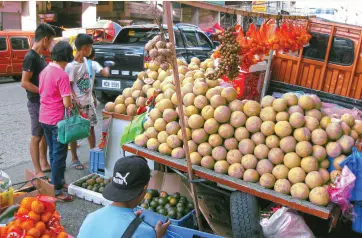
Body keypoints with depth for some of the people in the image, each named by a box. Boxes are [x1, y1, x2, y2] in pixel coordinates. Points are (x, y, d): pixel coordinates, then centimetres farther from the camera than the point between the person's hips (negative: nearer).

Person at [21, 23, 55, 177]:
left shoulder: (40, 56, 10)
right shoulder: (30, 57, -17)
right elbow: (24, 83, -22)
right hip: (36, 103, -9)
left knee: (45, 134, 16)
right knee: (36, 136, 0)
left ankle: (44, 164, 29)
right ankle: (38, 171, 9)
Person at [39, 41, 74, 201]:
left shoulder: (45, 71, 6)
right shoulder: (62, 75, -19)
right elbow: (67, 103, -21)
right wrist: (72, 104, 1)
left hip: (44, 117, 8)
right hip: (57, 119, -8)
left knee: (53, 152, 20)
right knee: (59, 155, 1)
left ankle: (57, 181, 34)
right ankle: (57, 190, 9)